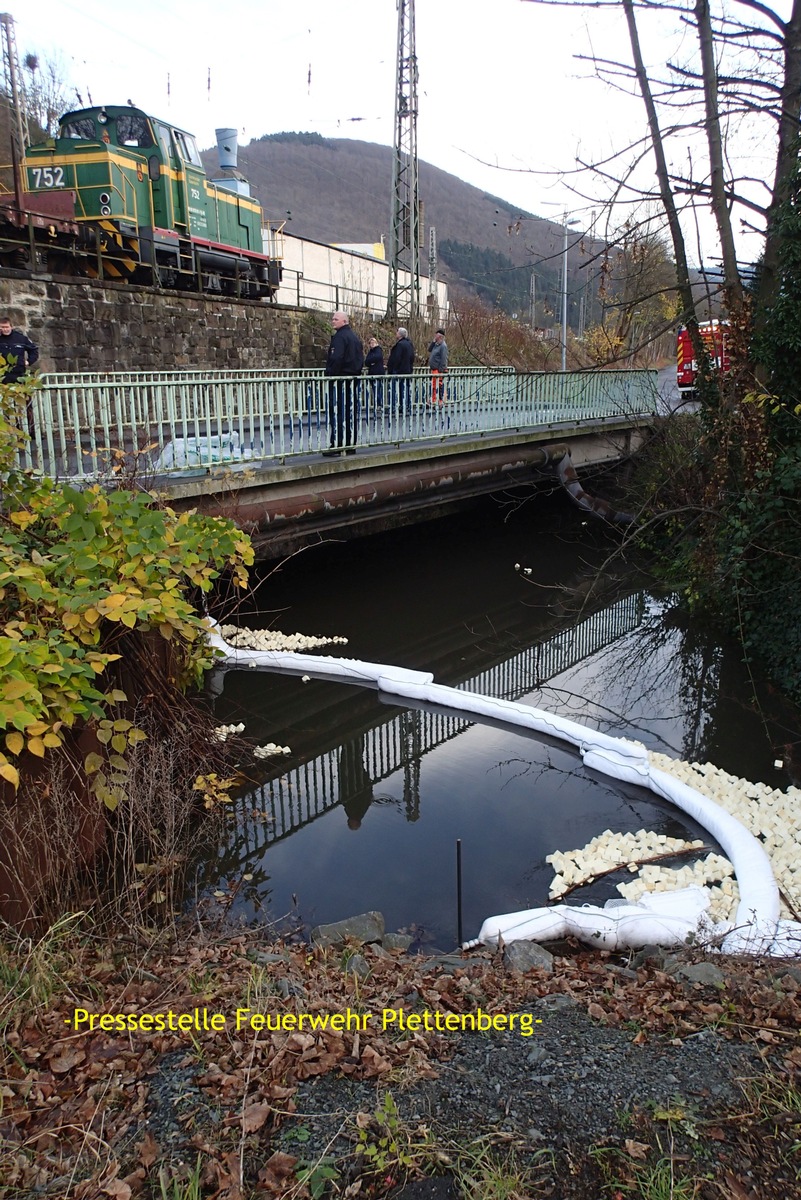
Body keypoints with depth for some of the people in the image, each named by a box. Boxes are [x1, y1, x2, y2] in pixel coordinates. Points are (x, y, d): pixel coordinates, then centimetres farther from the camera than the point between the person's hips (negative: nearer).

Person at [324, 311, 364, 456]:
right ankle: (350, 444, 13)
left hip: (339, 379, -9)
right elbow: (361, 359, 19)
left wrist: (330, 375, -17)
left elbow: (336, 358, -22)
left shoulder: (339, 336, -12)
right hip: (353, 379, 9)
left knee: (337, 411, -7)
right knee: (351, 411, 10)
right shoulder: (355, 338, 17)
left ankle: (336, 445, -8)